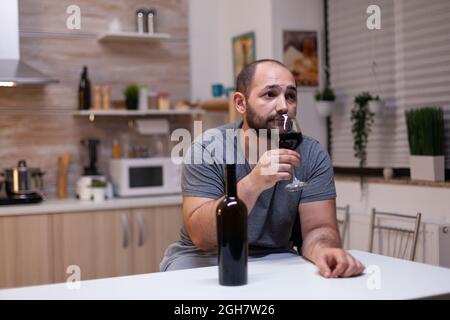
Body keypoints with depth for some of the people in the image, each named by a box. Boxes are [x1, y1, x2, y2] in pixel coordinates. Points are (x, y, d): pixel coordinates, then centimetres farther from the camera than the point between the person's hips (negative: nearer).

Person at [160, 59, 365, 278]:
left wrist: (324, 251, -37)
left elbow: (316, 228, -12)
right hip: (205, 258, -2)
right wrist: (252, 184, -37)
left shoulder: (313, 155, -7)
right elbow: (201, 237, -23)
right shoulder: (207, 149, -15)